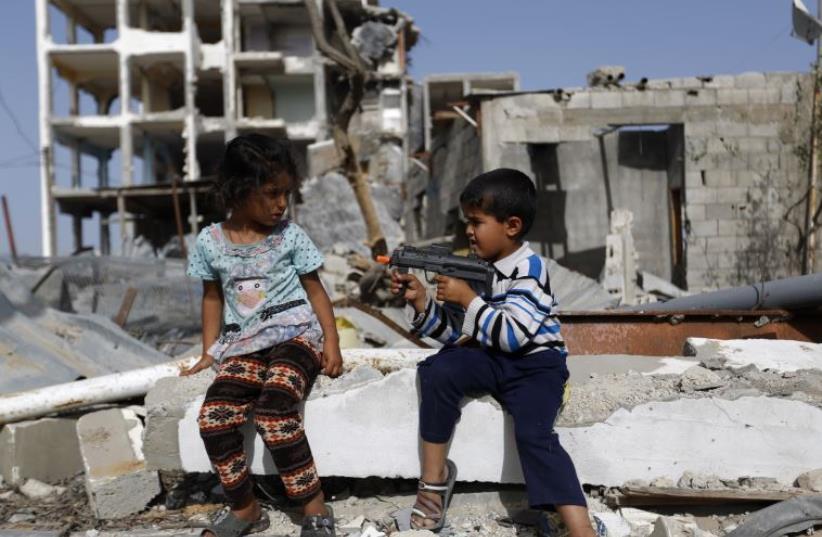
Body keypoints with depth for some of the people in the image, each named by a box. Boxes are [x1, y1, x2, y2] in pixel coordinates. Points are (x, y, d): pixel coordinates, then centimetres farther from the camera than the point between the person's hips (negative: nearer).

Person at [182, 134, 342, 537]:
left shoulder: (290, 236, 1)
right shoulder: (211, 241, 5)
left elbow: (315, 290, 5)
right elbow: (212, 296, 17)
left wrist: (331, 341, -5)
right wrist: (209, 351, 12)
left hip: (296, 335, -3)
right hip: (244, 345, 3)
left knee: (273, 412, -30)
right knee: (213, 417, -20)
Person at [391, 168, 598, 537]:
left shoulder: (529, 269, -14)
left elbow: (513, 335, -24)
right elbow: (452, 330, 8)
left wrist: (468, 299, -21)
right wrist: (420, 301, -8)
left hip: (534, 363, -5)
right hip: (488, 357, 5)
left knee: (534, 434, -26)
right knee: (438, 371, -23)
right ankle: (434, 474, -11)